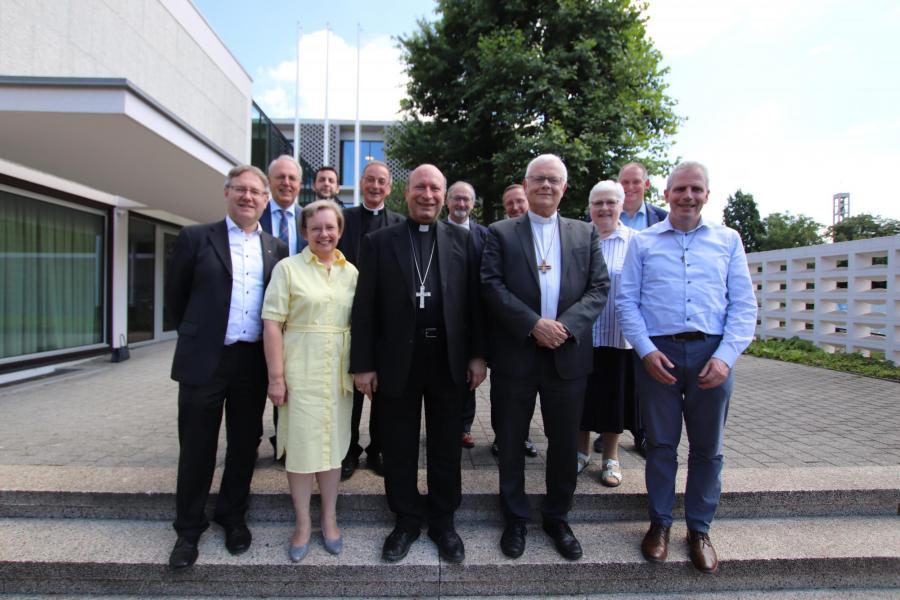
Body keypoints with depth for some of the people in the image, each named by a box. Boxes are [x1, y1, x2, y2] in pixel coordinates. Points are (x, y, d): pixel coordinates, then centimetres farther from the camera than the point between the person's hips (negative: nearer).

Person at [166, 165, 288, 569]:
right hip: (204, 360, -2)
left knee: (245, 444, 14)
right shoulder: (196, 238, -1)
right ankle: (189, 528, 29)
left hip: (254, 362, 2)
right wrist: (198, 334, 12)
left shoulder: (276, 248, 7)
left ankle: (232, 516, 34)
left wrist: (274, 360, 9)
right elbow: (176, 296, 6)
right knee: (197, 448, 10)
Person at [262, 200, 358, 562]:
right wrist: (276, 376, -12)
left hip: (339, 371, 3)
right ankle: (302, 523, 23)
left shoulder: (351, 272, 8)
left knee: (333, 441, 12)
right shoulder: (288, 268, -3)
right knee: (301, 442, 5)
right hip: (300, 370, -3)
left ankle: (329, 519, 28)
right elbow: (272, 323, -7)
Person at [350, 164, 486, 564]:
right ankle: (407, 520, 33)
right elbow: (364, 307, -1)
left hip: (449, 361, 1)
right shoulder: (378, 242, 2)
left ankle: (443, 521, 34)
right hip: (397, 361, 0)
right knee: (399, 448, 13)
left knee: (446, 447, 14)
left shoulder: (462, 240, 5)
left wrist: (477, 355, 0)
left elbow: (473, 301, 4)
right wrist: (362, 364, -4)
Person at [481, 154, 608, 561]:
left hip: (568, 356, 2)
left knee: (565, 443, 13)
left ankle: (557, 518, 34)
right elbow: (491, 286, -8)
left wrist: (566, 325, -14)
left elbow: (599, 288, 3)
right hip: (515, 356, -1)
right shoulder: (500, 233, 3)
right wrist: (534, 324, -18)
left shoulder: (585, 234, 10)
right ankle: (516, 519, 31)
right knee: (510, 442, 10)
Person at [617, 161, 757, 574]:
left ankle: (699, 528, 30)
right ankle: (659, 523, 27)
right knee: (661, 444, 9)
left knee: (707, 448, 12)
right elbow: (626, 301, 1)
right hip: (658, 353, -1)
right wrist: (646, 350, -10)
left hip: (712, 354, 1)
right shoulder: (643, 243, 6)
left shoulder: (728, 241, 9)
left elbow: (744, 305, 4)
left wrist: (726, 355, -9)